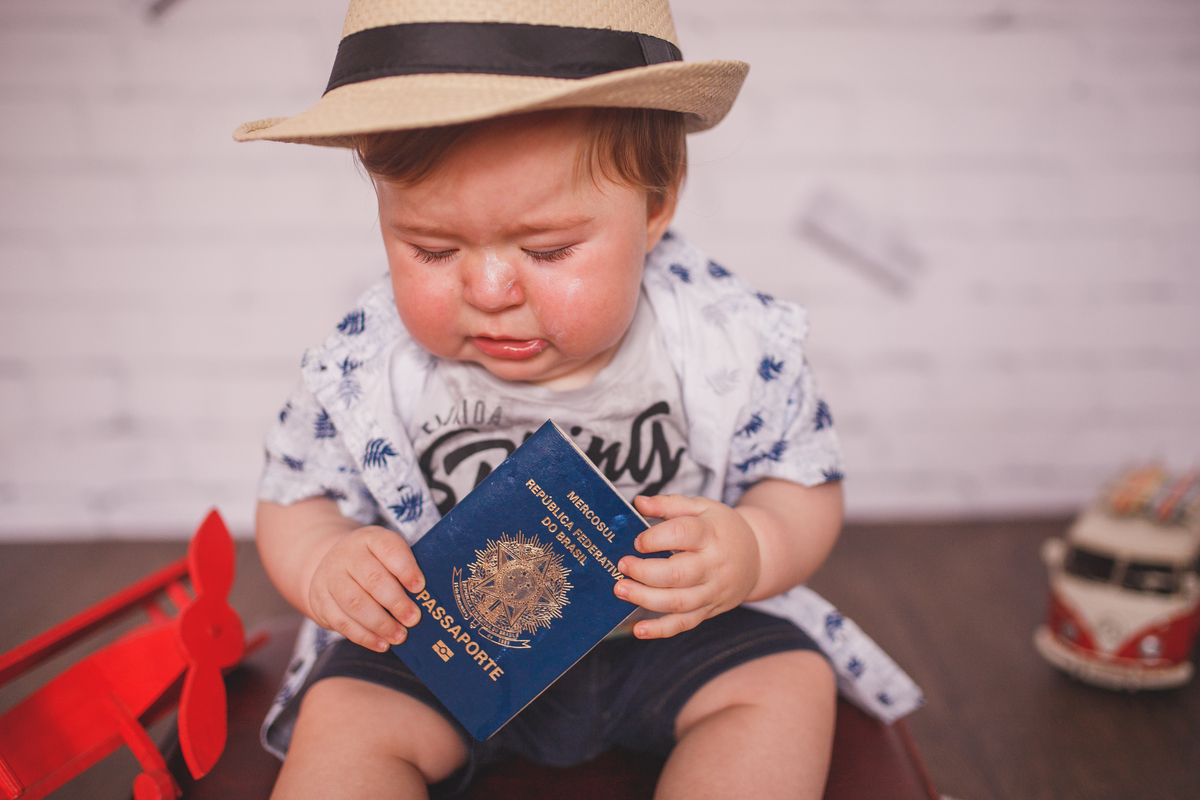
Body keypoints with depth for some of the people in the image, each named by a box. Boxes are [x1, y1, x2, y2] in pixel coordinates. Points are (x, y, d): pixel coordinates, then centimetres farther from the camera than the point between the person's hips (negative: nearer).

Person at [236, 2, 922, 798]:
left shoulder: (733, 341, -20)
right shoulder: (361, 366, -18)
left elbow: (807, 485, -7)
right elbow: (293, 501, -2)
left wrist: (751, 549, -30)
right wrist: (323, 564, -26)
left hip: (672, 627, 1)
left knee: (790, 683, -16)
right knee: (341, 717, -20)